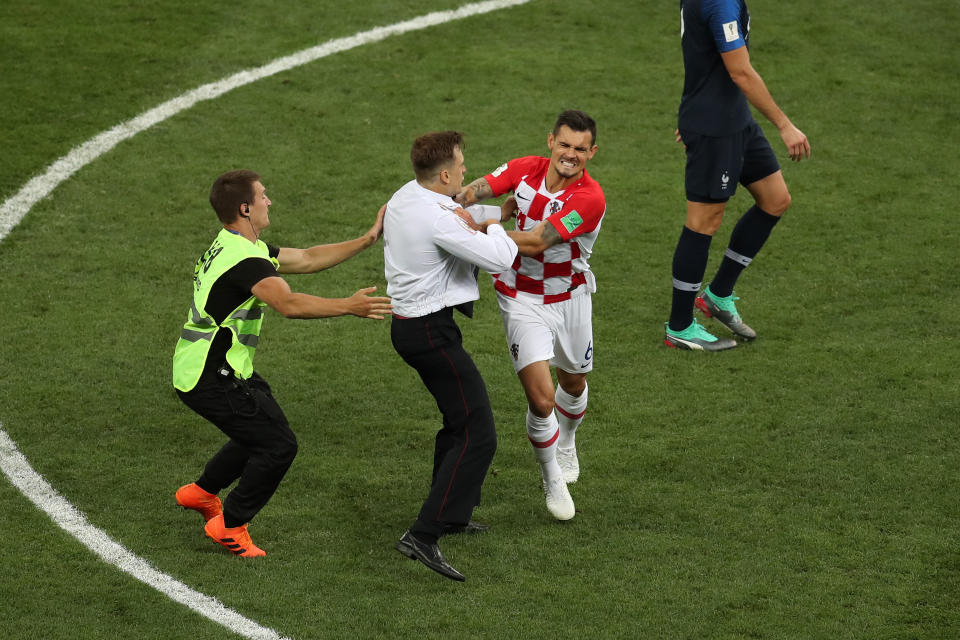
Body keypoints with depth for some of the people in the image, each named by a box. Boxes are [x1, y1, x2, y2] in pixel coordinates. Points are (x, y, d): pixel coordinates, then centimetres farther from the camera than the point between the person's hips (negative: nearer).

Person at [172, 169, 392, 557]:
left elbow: (307, 258, 15)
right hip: (212, 379, -10)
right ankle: (229, 525, 7)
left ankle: (202, 492, 36)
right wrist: (349, 306, -41)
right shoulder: (245, 260, -23)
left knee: (265, 430, 24)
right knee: (279, 445, -5)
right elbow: (289, 304, -39)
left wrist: (368, 239, 12)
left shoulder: (233, 246, 11)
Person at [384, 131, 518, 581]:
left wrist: (467, 223, 6)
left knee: (458, 420, 27)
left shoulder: (403, 198, 6)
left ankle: (450, 515, 39)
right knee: (477, 436, -12)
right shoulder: (437, 220, -24)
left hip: (406, 322, 11)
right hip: (432, 332, -11)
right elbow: (501, 258, -24)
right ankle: (423, 536, -19)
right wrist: (493, 226, -2)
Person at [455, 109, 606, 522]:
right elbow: (472, 192, -14)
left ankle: (566, 442, 58)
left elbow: (536, 242, -29)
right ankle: (551, 479, 11)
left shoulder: (590, 198, -25)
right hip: (521, 299, 0)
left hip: (569, 297, 0)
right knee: (541, 398, -13)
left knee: (573, 385, 23)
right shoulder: (527, 169, -14)